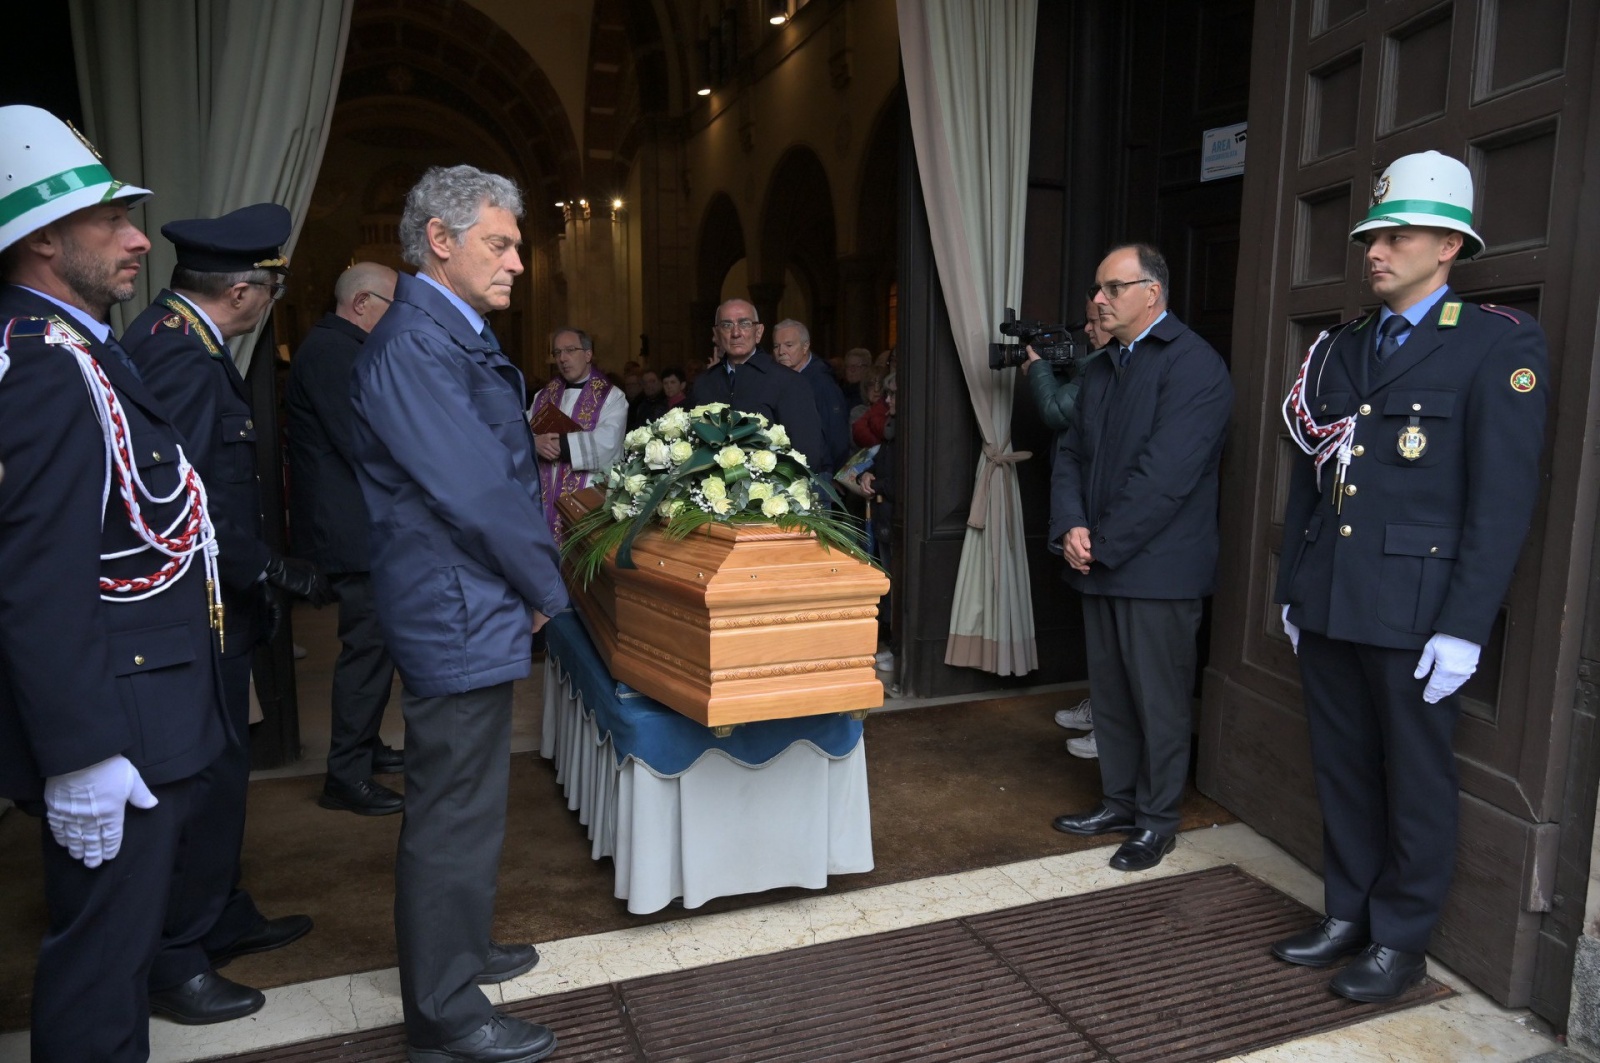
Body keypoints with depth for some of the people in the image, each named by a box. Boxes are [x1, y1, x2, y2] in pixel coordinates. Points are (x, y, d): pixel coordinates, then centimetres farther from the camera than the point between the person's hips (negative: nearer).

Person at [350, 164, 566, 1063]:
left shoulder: (458, 335, 13)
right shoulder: (413, 343, -20)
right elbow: (475, 491, -24)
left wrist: (533, 583, 8)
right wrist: (548, 590, -11)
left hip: (476, 612, 11)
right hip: (459, 618, -11)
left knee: (462, 801, 23)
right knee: (456, 813, 2)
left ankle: (457, 948, 42)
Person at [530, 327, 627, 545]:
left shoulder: (610, 396, -1)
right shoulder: (544, 396, 16)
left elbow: (606, 443, -17)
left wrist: (559, 443, -15)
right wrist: (535, 443, -15)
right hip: (545, 499, 5)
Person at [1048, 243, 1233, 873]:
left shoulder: (1194, 365, -13)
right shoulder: (1099, 370, 14)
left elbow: (1165, 474, -20)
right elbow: (1072, 453, 11)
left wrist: (1101, 544, -15)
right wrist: (1070, 527, -6)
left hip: (1158, 567, -8)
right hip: (1100, 563, 8)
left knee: (1159, 700, 5)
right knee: (1109, 694, 16)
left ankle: (1157, 821, 21)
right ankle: (1119, 802, 31)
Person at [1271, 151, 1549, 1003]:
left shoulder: (1500, 343, -6)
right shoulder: (1341, 347, 12)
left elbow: (1504, 496, -12)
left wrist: (1464, 627, -16)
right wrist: (1291, 586, 12)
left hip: (1413, 609, -5)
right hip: (1328, 605, 6)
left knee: (1416, 780, 9)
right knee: (1342, 769, 15)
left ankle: (1400, 940, 26)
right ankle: (1347, 915, 32)